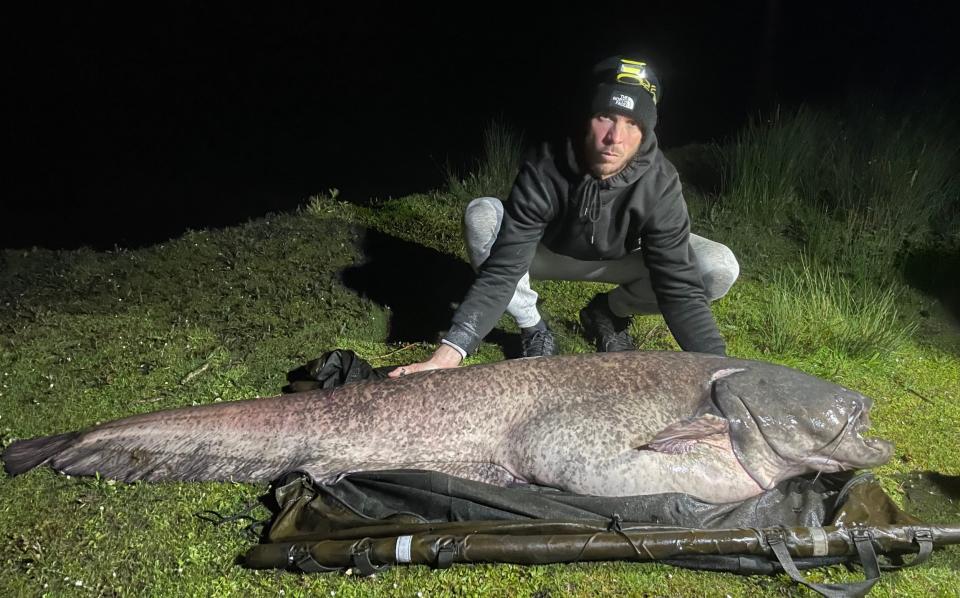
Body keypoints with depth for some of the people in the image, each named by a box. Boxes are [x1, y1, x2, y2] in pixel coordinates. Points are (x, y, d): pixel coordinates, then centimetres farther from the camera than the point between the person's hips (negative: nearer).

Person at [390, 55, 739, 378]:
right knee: (482, 216, -32)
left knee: (720, 270, -23)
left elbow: (680, 286, -31)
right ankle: (532, 329, -10)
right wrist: (448, 354, -47)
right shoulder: (544, 171, -34)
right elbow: (501, 271, -37)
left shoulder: (658, 183, -31)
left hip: (621, 258, 2)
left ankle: (607, 313, 2)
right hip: (548, 252, -1)